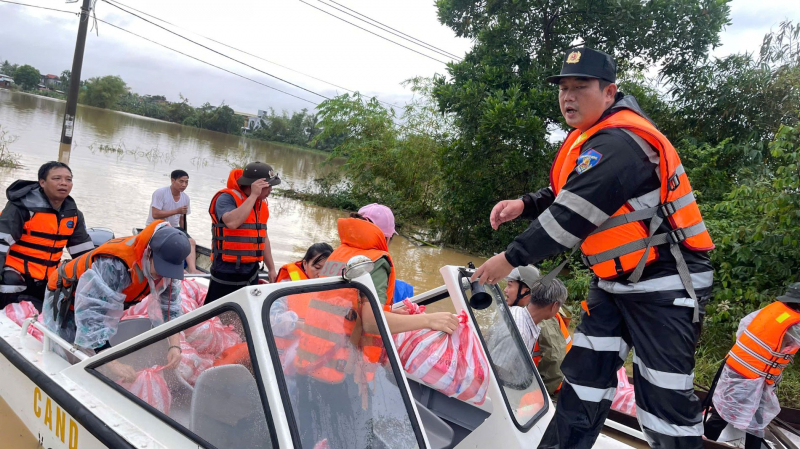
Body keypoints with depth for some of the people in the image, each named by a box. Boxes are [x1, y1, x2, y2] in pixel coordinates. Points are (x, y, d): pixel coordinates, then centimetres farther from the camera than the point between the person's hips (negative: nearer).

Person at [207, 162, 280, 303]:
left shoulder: (262, 204, 10)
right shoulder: (227, 198, -13)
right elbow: (232, 222, -34)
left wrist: (271, 269, 18)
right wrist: (253, 196, -26)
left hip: (251, 272, 7)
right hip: (226, 271, -7)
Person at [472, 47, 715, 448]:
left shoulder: (619, 143, -23)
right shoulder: (595, 136, 10)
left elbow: (573, 215, -26)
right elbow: (569, 193, 17)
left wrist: (512, 258, -19)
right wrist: (525, 205, -2)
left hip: (664, 284, -10)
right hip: (614, 281, 10)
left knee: (663, 397, -2)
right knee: (584, 373, 12)